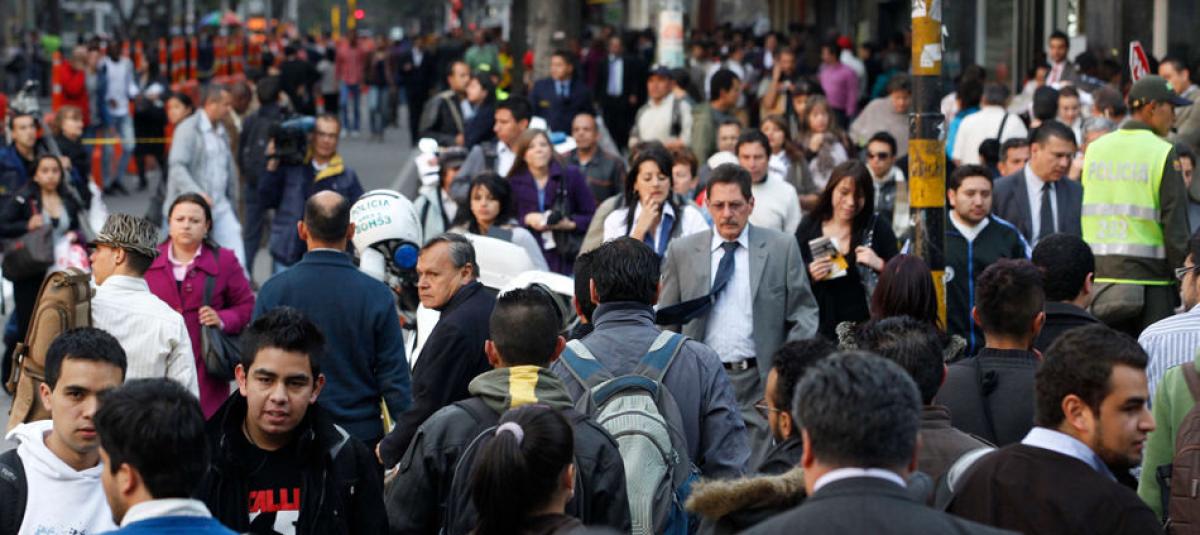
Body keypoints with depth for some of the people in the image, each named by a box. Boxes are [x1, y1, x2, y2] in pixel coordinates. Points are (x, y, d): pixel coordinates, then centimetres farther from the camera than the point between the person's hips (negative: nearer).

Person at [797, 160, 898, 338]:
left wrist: (879, 265, -17)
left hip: (865, 329, -1)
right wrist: (809, 275, -11)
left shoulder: (878, 229, -1)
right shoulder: (808, 227, 3)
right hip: (820, 329, 1)